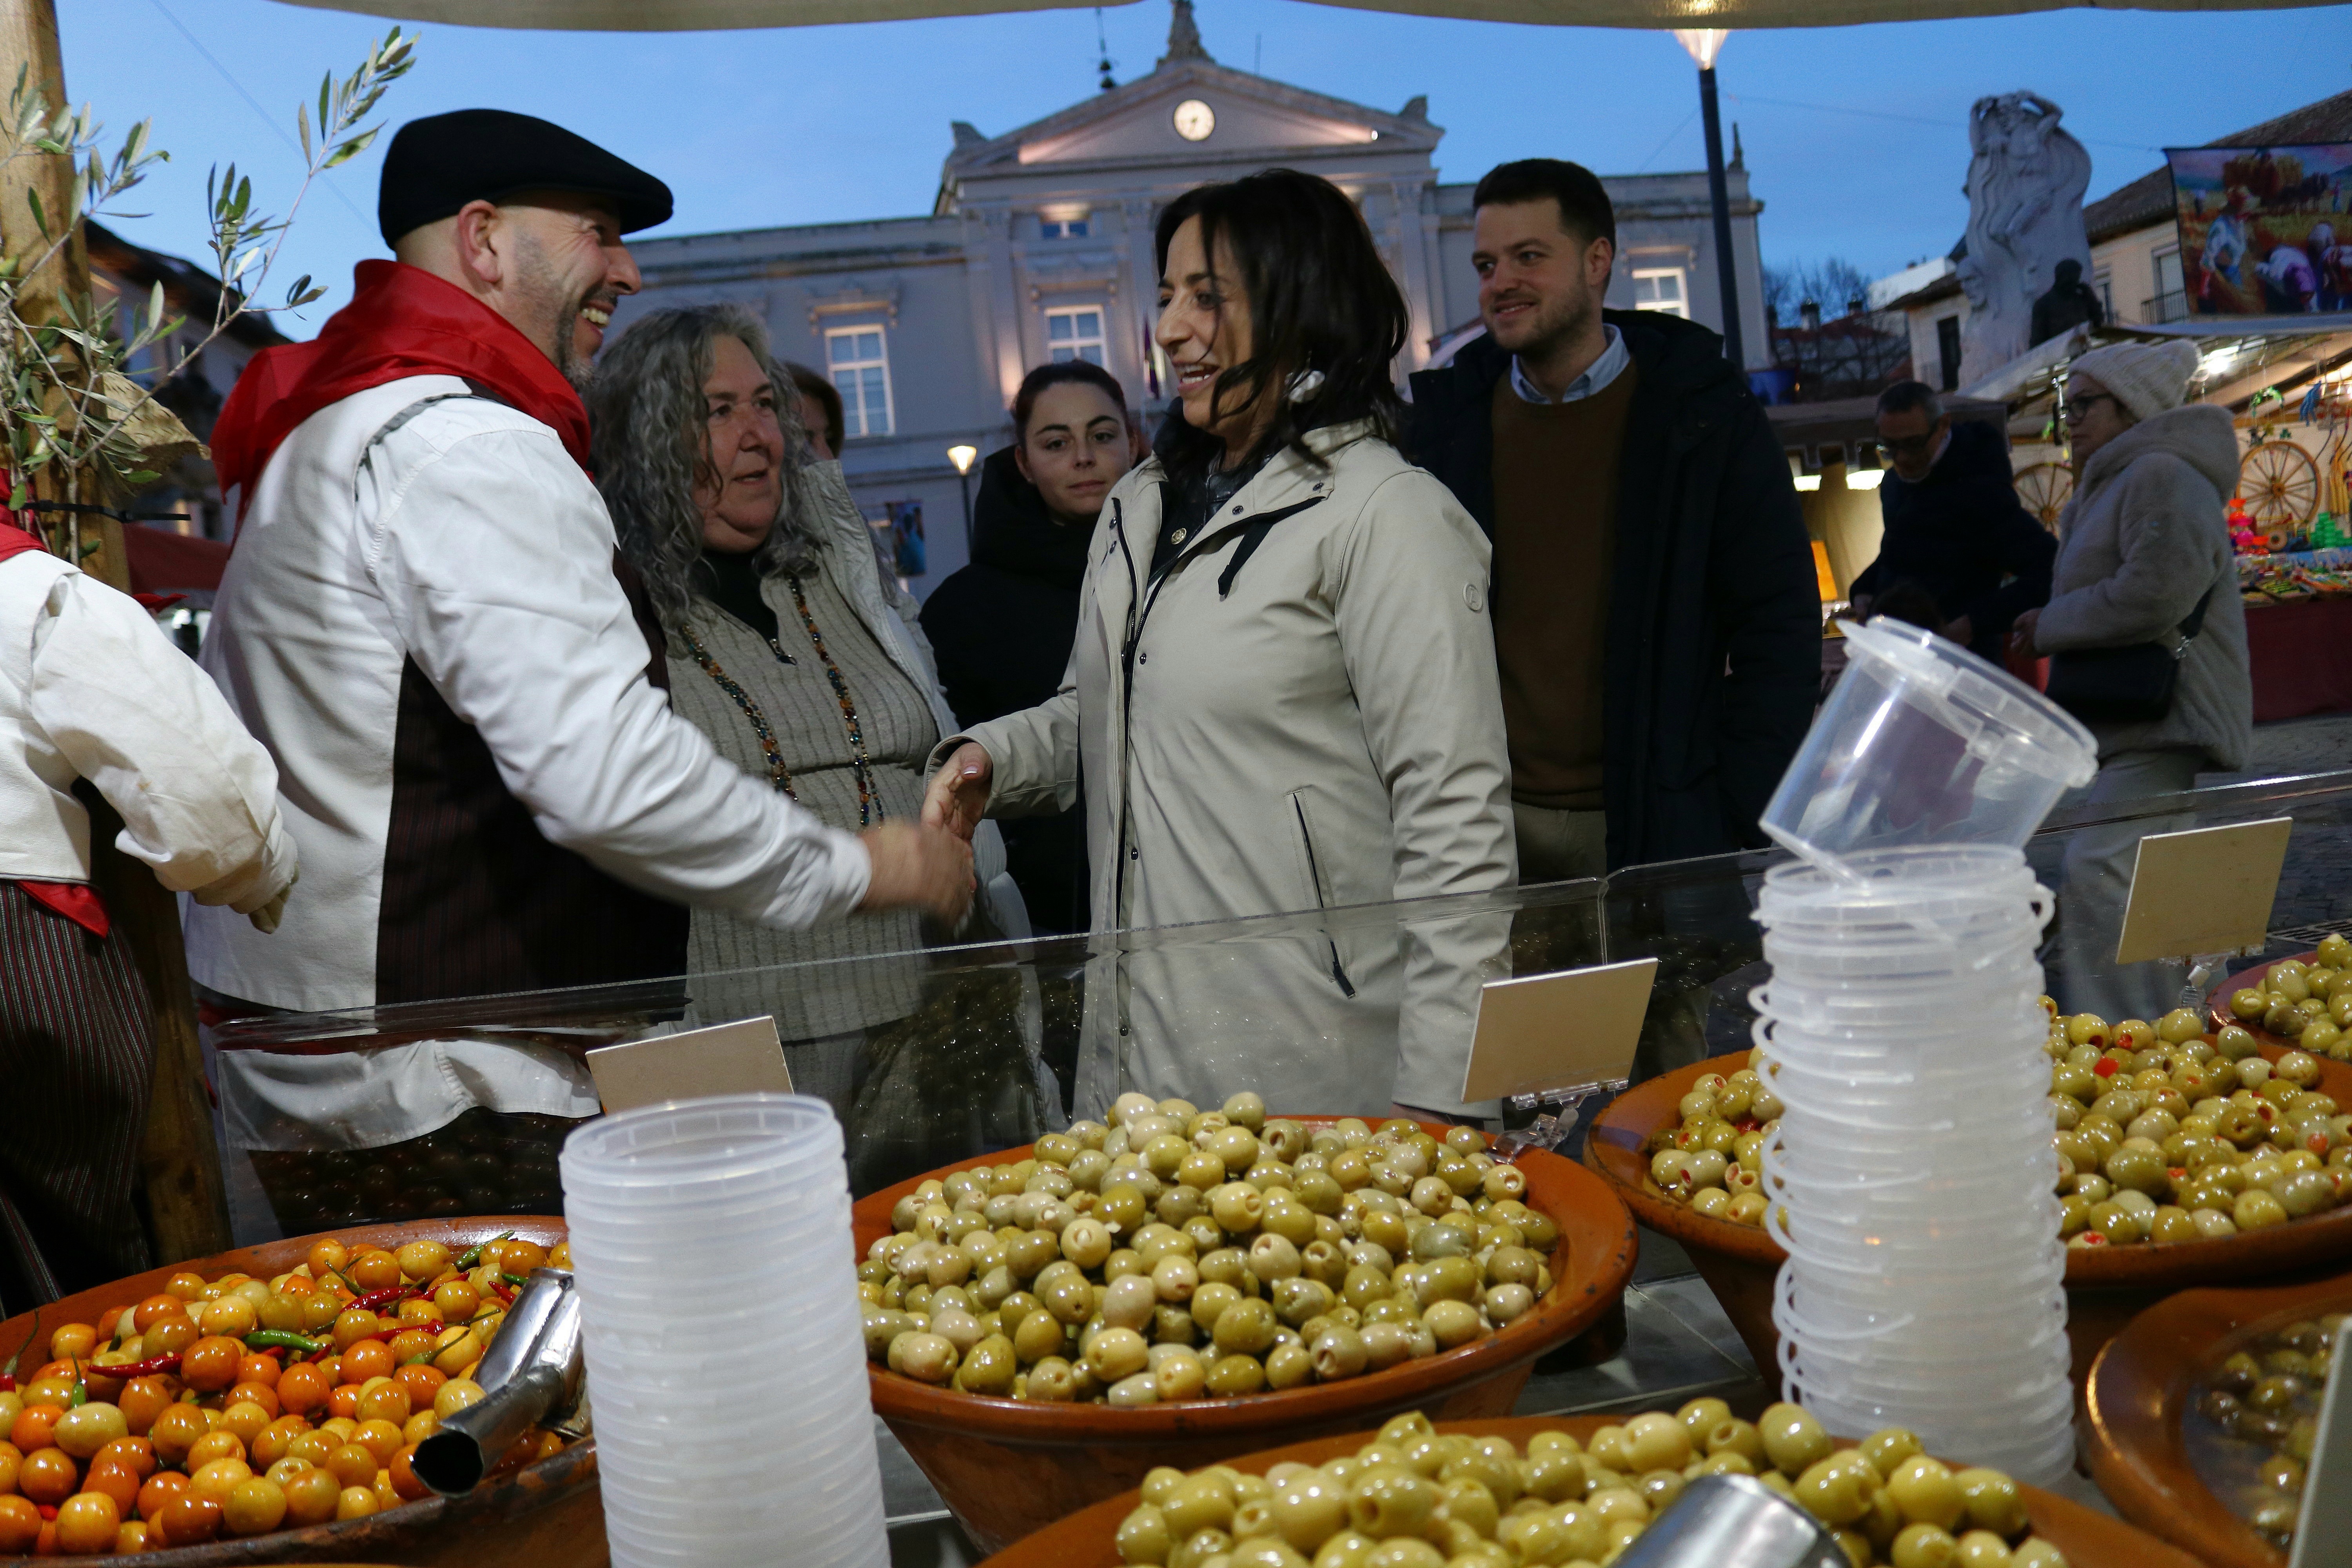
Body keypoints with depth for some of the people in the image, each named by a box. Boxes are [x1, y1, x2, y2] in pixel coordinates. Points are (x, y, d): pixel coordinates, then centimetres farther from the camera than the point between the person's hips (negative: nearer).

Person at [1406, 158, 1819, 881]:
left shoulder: (1703, 414, 0)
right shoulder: (1446, 421, 7)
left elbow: (1780, 627, -1)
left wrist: (1743, 820, -9)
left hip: (1660, 825, -2)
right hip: (1491, 828, 2)